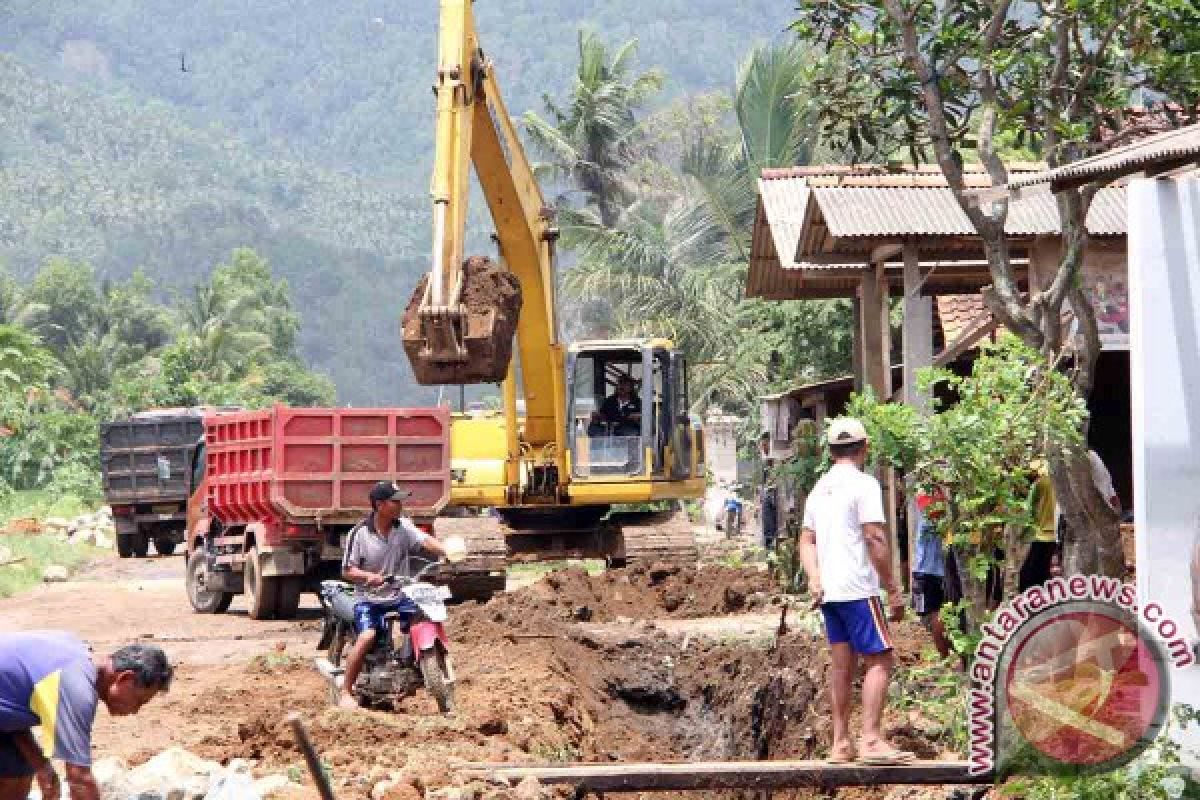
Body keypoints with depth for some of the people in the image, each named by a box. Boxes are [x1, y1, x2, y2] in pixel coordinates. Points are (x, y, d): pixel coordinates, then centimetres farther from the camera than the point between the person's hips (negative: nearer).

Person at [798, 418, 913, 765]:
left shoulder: (819, 489, 16)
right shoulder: (863, 484, -9)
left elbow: (806, 541, 15)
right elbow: (876, 539, -14)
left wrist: (814, 580, 3)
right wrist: (894, 590, -11)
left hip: (828, 591, 8)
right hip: (857, 589, -8)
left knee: (842, 665, 11)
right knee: (880, 659, -5)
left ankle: (841, 744, 11)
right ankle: (871, 740, -13)